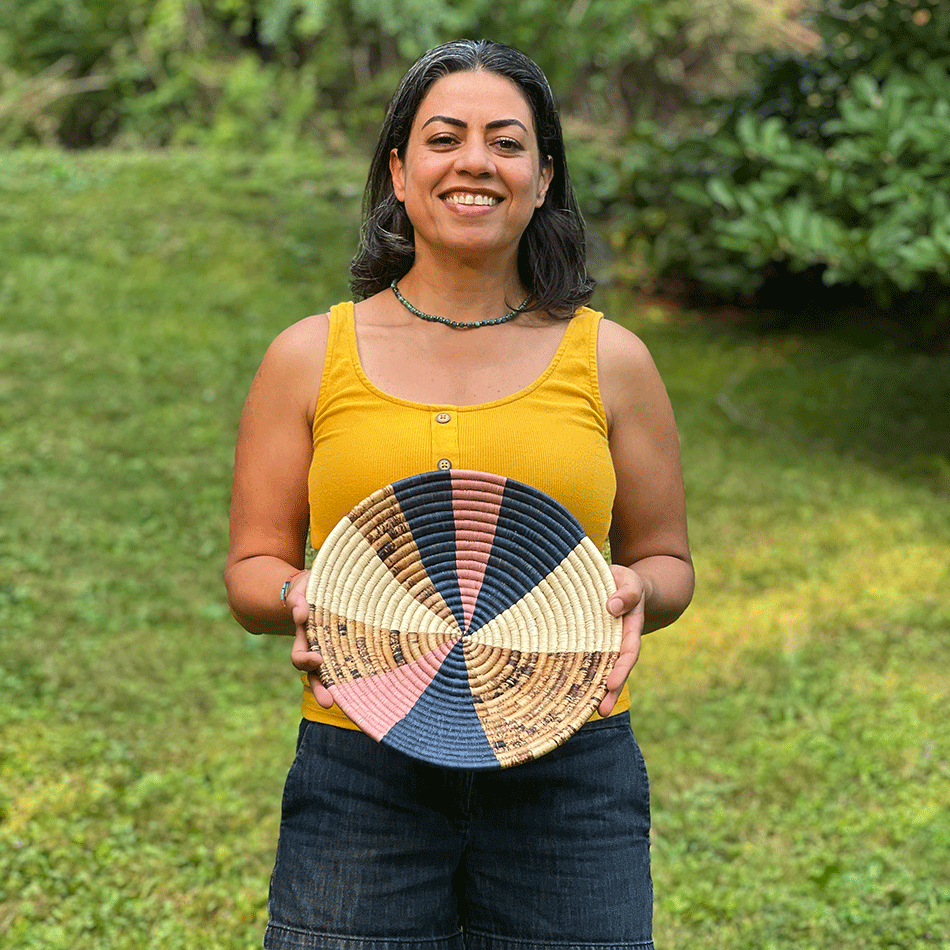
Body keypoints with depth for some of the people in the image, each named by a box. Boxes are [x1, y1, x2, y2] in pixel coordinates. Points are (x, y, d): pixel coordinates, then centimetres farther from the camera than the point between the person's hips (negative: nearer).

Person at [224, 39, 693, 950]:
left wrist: (635, 593, -9)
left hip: (567, 774, 1)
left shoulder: (609, 361, 6)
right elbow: (250, 568, 9)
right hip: (361, 778, 0)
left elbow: (667, 561, 14)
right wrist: (300, 598, -14)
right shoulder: (311, 358, 5)